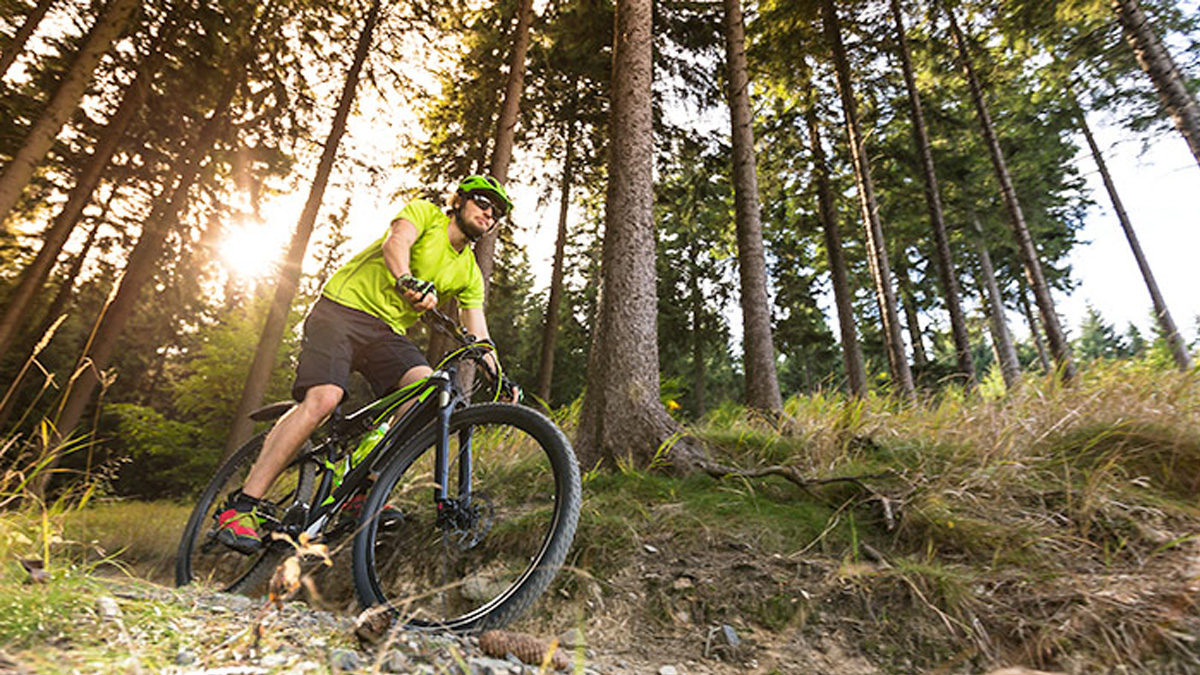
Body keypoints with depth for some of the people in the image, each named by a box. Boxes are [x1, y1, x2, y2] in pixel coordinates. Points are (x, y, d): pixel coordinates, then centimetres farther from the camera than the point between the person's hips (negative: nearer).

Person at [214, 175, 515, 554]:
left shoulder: (469, 273, 11)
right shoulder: (425, 212, 0)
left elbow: (478, 336, 7)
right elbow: (394, 243, -22)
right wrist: (407, 282, -43)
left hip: (387, 332, 4)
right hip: (344, 307, -4)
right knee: (323, 398, -24)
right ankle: (242, 506, -12)